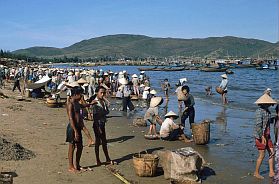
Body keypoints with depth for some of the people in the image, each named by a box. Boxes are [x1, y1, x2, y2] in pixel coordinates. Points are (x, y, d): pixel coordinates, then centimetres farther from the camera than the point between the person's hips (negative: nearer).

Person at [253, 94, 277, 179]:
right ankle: (256, 173, 15)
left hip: (267, 135, 8)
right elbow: (258, 125, -25)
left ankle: (271, 172, 13)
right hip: (260, 136, -8)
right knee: (262, 155, 0)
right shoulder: (259, 111, -19)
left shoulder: (267, 111, 9)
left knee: (272, 153, 6)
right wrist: (262, 137, -28)